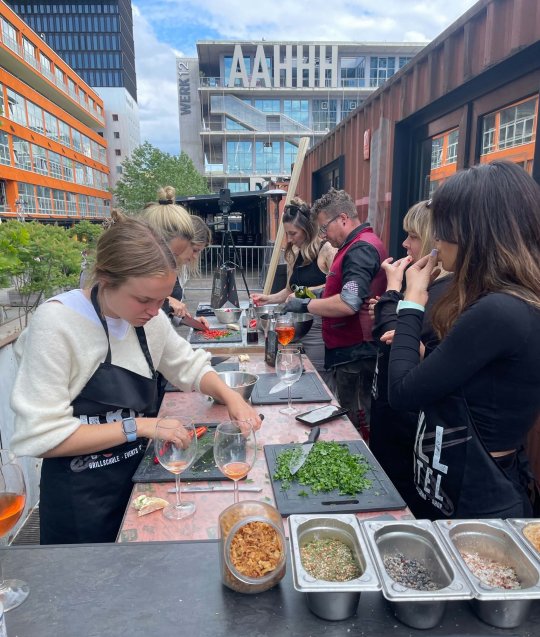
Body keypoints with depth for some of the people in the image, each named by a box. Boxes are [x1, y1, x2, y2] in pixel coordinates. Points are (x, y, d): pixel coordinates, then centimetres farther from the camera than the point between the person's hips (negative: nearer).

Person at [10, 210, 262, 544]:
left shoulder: (149, 317, -6)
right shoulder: (55, 324, -23)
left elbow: (190, 367, 7)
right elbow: (41, 437, -23)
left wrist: (230, 396, -11)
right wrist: (137, 426, -24)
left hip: (139, 477, 6)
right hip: (81, 497, -5)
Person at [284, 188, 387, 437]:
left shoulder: (361, 249, -17)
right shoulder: (356, 245, 16)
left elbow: (348, 304, -28)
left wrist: (306, 305, -16)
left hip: (355, 354, -10)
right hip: (350, 351, 10)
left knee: (356, 427, 1)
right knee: (351, 420, 18)